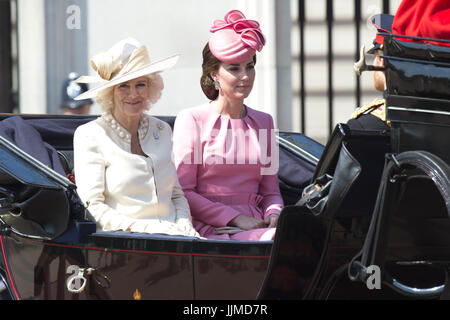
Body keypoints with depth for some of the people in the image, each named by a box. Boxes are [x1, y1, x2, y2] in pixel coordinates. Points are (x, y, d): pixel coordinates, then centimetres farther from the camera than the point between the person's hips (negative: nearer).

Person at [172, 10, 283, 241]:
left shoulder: (263, 122, 20)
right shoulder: (192, 119, 4)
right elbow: (182, 191, -2)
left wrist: (274, 214, -2)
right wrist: (235, 219, -11)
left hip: (255, 226, 5)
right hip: (209, 227, -5)